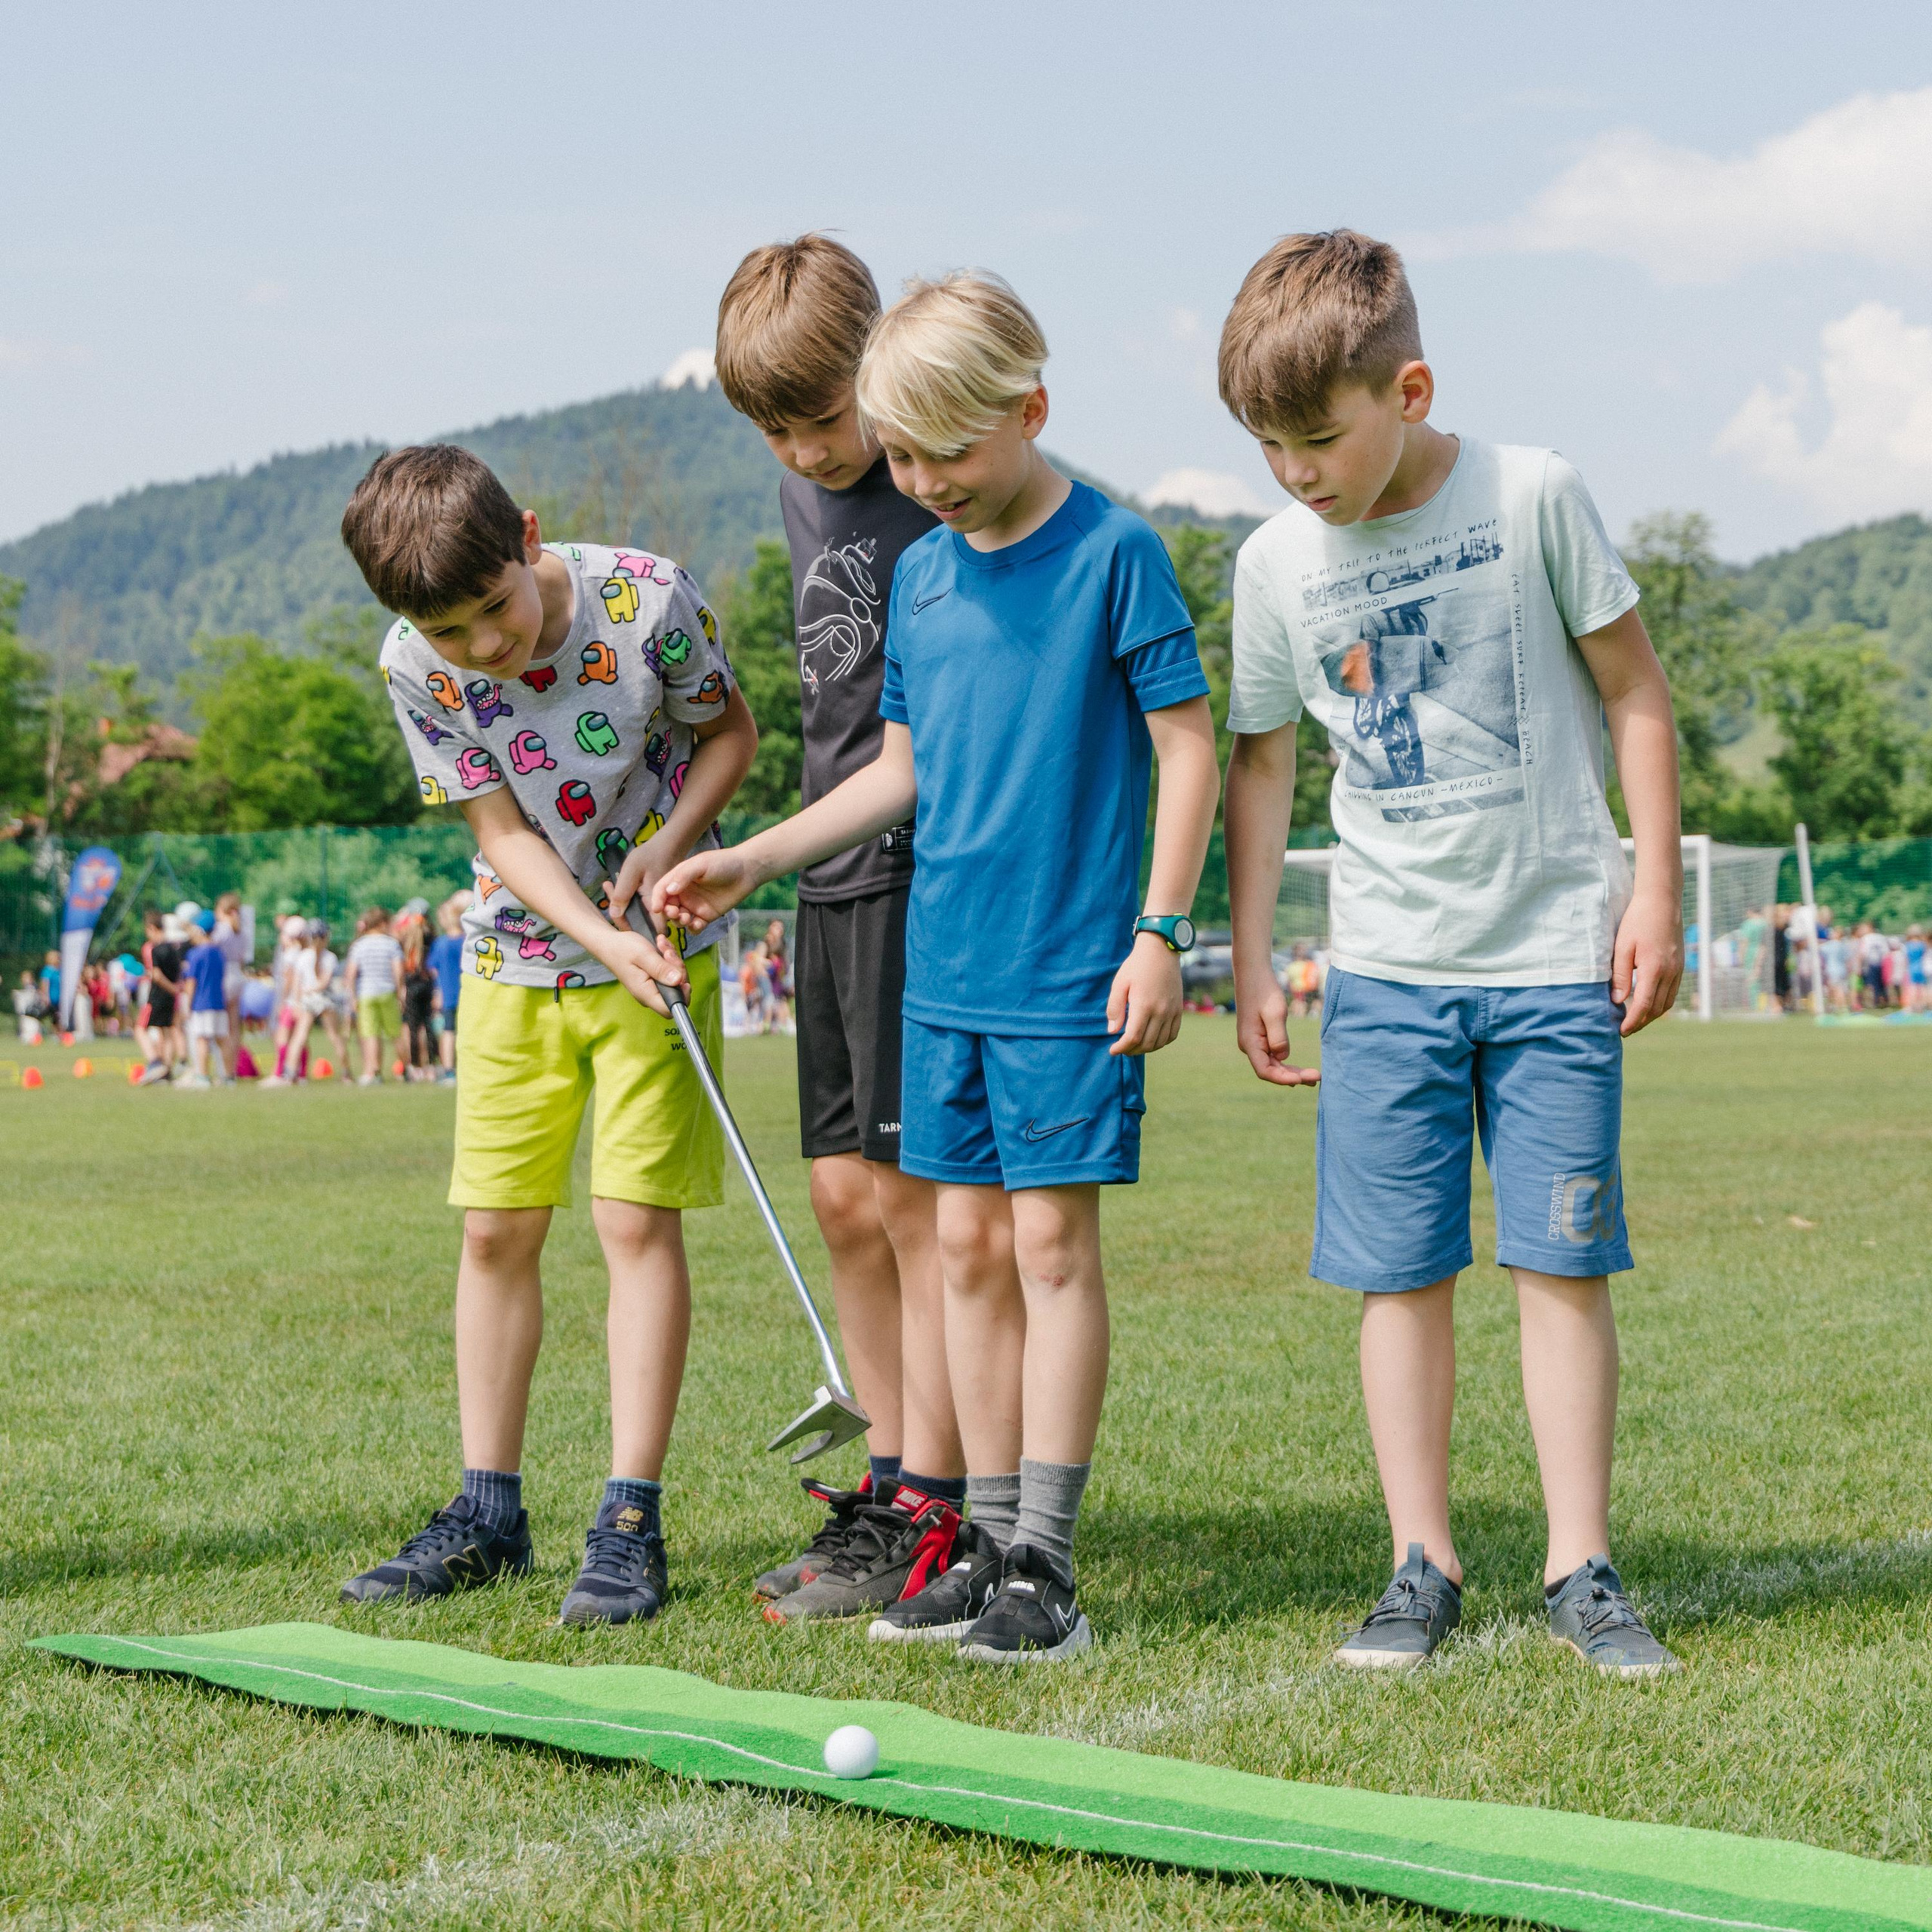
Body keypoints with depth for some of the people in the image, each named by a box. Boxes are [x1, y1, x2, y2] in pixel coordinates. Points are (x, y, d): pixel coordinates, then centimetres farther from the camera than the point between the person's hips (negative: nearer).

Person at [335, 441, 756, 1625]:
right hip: (518, 953, 3)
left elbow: (730, 730, -3)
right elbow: (505, 834, -12)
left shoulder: (647, 601, -20)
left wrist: (663, 847, -19)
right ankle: (489, 1514, 16)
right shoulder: (418, 666, -14)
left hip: (662, 942, -3)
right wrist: (601, 938, -27)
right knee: (495, 1227, 4)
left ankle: (632, 1524, -3)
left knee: (637, 1218, -8)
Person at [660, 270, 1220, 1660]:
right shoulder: (920, 572, 10)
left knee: (1053, 1239, -4)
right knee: (969, 1245, 8)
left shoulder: (1114, 552, -8)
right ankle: (994, 1541, 17)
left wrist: (1160, 935, -12)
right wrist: (752, 862, 14)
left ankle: (1049, 1565, 2)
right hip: (944, 970, 6)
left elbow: (1189, 748, -7)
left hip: (1071, 972, -6)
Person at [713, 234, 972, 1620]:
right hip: (840, 877, 8)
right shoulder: (806, 491, 15)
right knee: (845, 1194, 9)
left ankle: (932, 1514, 1)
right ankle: (890, 1484, 19)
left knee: (915, 1193, -6)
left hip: (932, 874, -8)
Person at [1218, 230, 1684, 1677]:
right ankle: (1423, 1566, 12)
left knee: (1562, 1260, 0)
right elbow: (1260, 758, 11)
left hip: (1556, 957, -2)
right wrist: (1249, 963, 8)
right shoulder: (1277, 566, 0)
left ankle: (1581, 1570, 10)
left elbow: (1634, 690, 1)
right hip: (1386, 967, 2)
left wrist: (1656, 888, -2)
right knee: (1401, 1272, 2)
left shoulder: (1535, 498, -6)